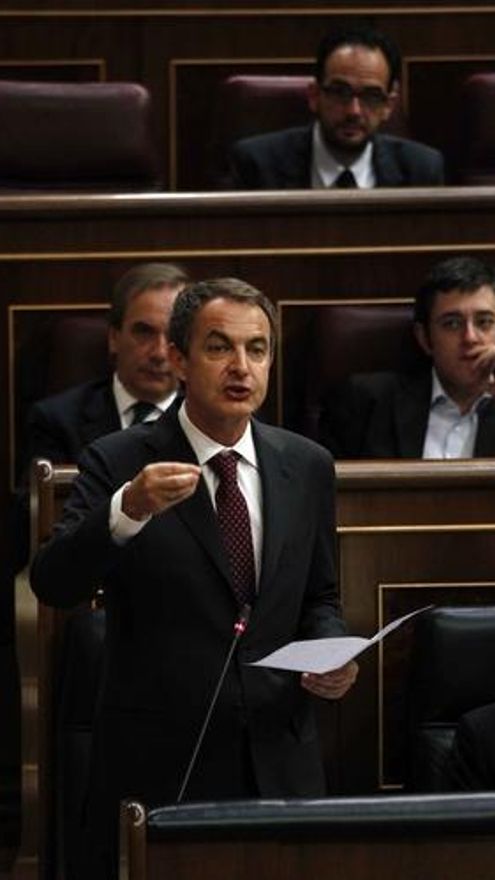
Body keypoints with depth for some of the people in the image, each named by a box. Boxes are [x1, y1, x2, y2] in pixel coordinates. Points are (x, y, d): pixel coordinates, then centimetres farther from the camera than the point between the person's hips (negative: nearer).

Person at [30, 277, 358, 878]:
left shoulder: (307, 466, 7)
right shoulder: (118, 463, -6)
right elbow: (52, 585, -18)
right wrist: (128, 510, -34)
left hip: (281, 765, 3)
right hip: (159, 772, -3)